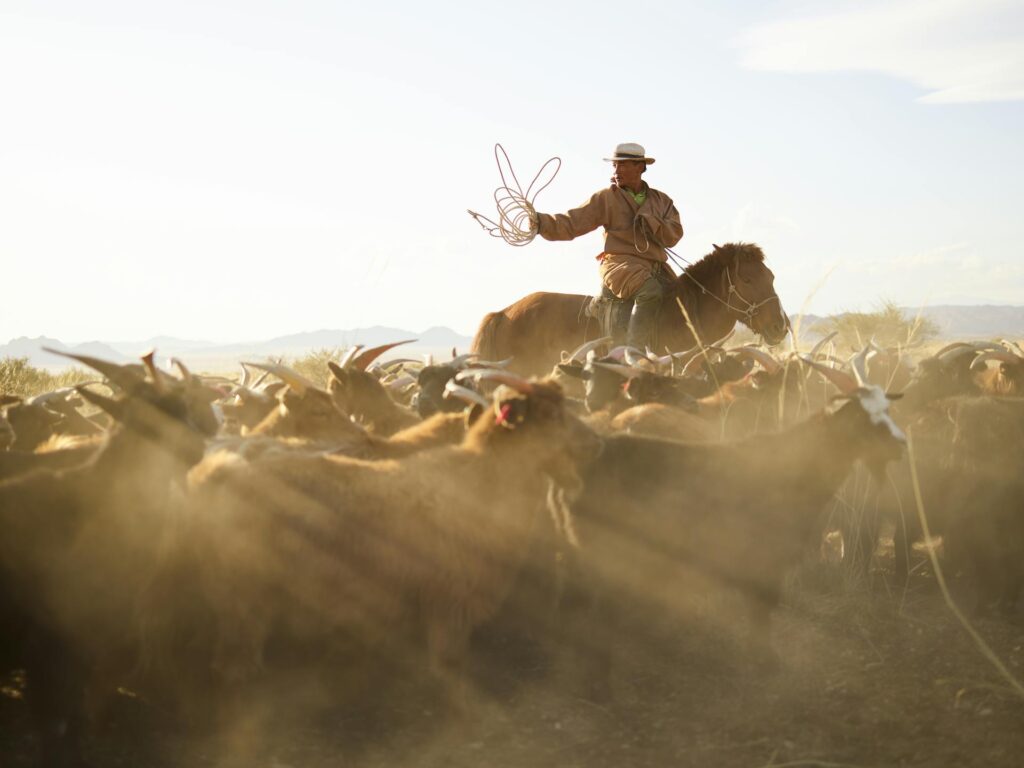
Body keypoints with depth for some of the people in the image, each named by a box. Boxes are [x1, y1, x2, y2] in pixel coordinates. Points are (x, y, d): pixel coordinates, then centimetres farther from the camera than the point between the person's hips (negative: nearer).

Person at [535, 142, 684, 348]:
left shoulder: (661, 200, 16)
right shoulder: (606, 199, 7)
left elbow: (674, 234, 3)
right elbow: (572, 224, -1)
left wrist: (647, 221, -12)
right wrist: (542, 223, -16)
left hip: (656, 267, 5)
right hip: (620, 264, -5)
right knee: (650, 291, -33)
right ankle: (635, 351, -33)